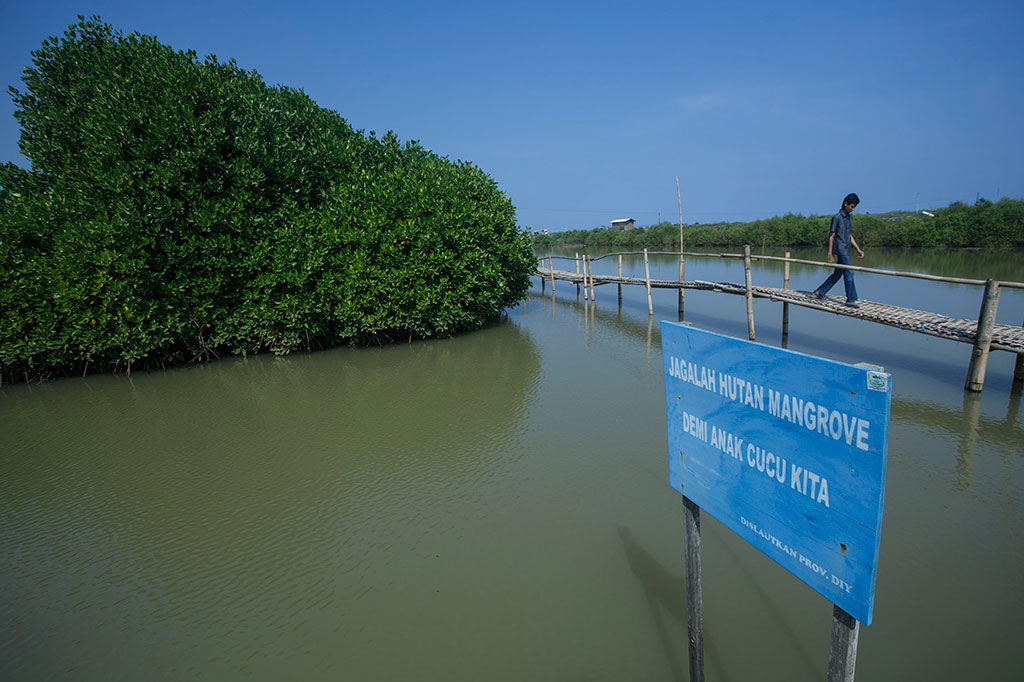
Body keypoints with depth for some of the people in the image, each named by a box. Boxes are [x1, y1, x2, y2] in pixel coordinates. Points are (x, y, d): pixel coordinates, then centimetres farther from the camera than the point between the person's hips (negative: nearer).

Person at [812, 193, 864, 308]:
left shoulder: (848, 217, 15)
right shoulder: (837, 217, -10)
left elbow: (850, 235, 21)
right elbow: (831, 236, -11)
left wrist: (858, 249, 16)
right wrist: (830, 254, -14)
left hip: (846, 250, 9)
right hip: (841, 250, -9)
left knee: (837, 274, 12)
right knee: (849, 274, -9)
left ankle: (819, 292, 19)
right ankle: (851, 299, -4)